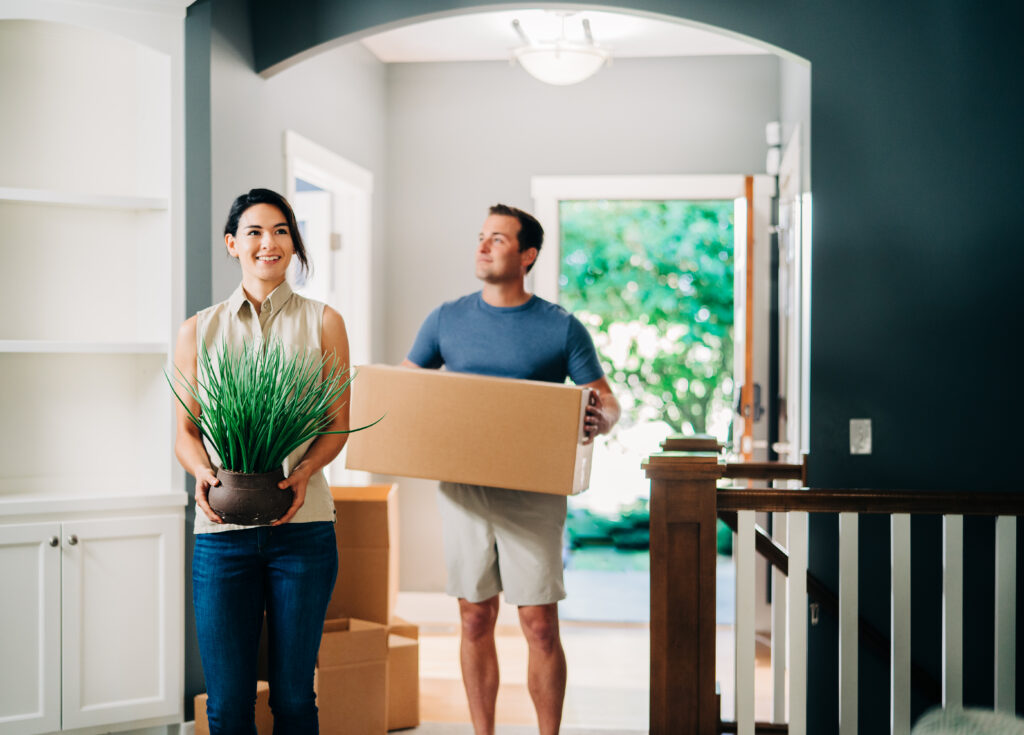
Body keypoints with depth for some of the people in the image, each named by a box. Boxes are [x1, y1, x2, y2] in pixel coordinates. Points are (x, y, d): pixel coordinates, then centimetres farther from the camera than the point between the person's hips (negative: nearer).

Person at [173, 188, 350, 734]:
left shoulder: (322, 323, 8)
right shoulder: (198, 330, 9)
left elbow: (338, 423, 8)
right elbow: (186, 432, 10)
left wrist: (303, 472, -11)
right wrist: (203, 473, -11)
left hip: (301, 525, 0)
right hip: (221, 530, 1)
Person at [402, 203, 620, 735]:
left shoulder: (562, 328, 0)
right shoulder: (447, 319, 8)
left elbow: (608, 403, 2)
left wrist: (598, 420, -21)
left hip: (533, 489, -2)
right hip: (463, 486, 2)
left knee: (540, 626, -2)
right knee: (475, 621, 8)